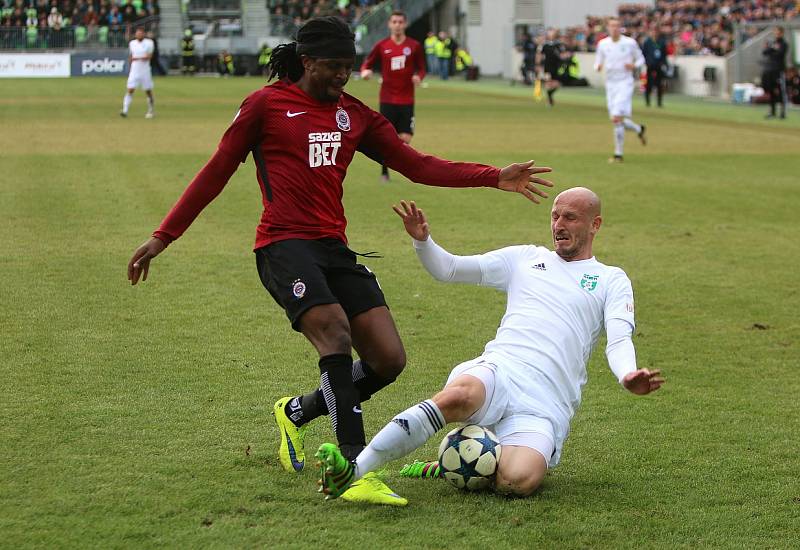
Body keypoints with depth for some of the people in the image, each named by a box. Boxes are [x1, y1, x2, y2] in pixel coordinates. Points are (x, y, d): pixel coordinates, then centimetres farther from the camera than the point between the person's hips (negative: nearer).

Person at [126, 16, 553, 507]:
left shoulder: (355, 115, 16)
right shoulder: (267, 104, 3)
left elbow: (417, 166, 11)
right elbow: (217, 172, 6)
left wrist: (496, 178, 1)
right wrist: (163, 236, 5)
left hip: (334, 247, 6)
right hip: (283, 245, -6)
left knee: (389, 359, -5)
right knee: (335, 332, -28)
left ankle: (297, 412, 21)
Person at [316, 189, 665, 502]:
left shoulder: (611, 280, 18)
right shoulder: (525, 258, 25)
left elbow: (619, 339, 0)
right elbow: (447, 269, 22)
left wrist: (628, 376, -24)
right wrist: (422, 241, -1)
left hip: (545, 406, -1)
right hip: (497, 371, 1)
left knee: (518, 480, -31)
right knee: (459, 395, -38)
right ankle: (353, 469, -42)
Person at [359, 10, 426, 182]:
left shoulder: (414, 46, 3)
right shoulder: (382, 45, 3)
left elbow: (421, 68, 10)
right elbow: (367, 63, 10)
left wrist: (419, 76, -12)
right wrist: (365, 71, -13)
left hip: (407, 100, 0)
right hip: (387, 99, 0)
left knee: (405, 139, -8)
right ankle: (384, 172, 16)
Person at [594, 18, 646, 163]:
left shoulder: (630, 43, -5)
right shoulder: (603, 44, 4)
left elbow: (641, 59, 7)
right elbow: (598, 63, 11)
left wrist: (634, 66, -14)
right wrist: (598, 66, -13)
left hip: (625, 83, -5)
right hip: (610, 84, 5)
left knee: (617, 118, -16)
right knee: (617, 120, 8)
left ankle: (618, 154, -8)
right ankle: (639, 130, 39)